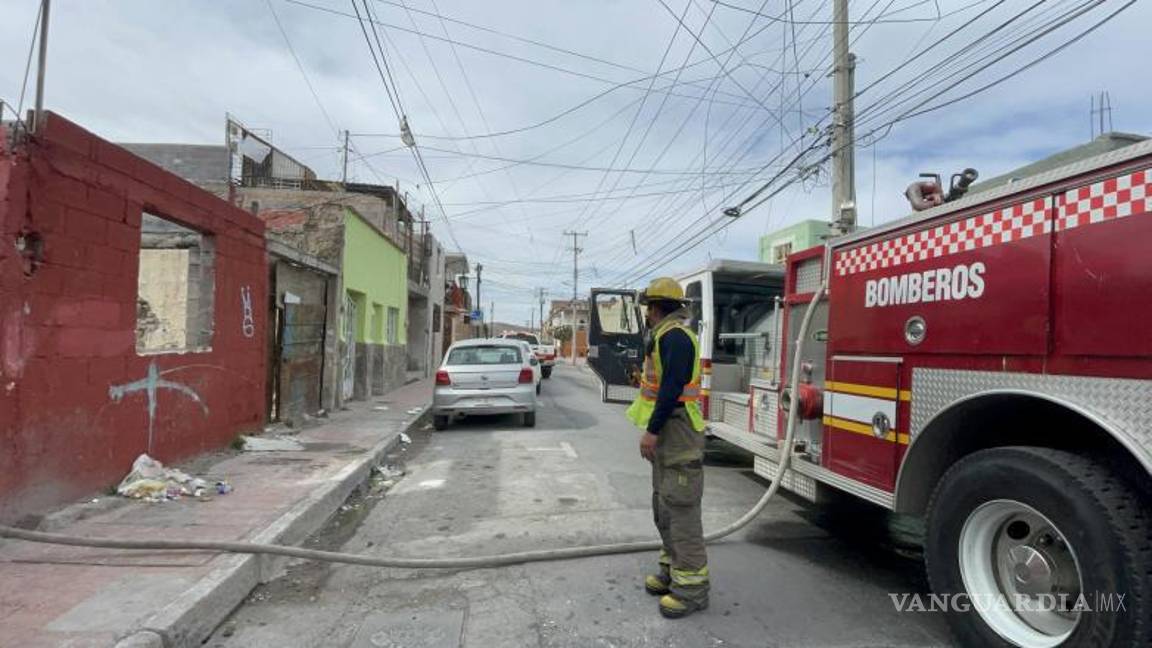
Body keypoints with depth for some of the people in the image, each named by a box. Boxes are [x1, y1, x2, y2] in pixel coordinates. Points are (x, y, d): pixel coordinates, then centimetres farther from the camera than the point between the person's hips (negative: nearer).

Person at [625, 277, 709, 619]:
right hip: (666, 435, 11)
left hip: (678, 435, -11)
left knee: (680, 509, -7)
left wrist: (652, 431, -22)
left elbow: (672, 388, -23)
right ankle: (672, 571, 29)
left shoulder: (675, 336, -15)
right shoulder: (665, 336, 18)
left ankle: (692, 587, 0)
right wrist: (654, 430, 18)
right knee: (663, 508, 17)